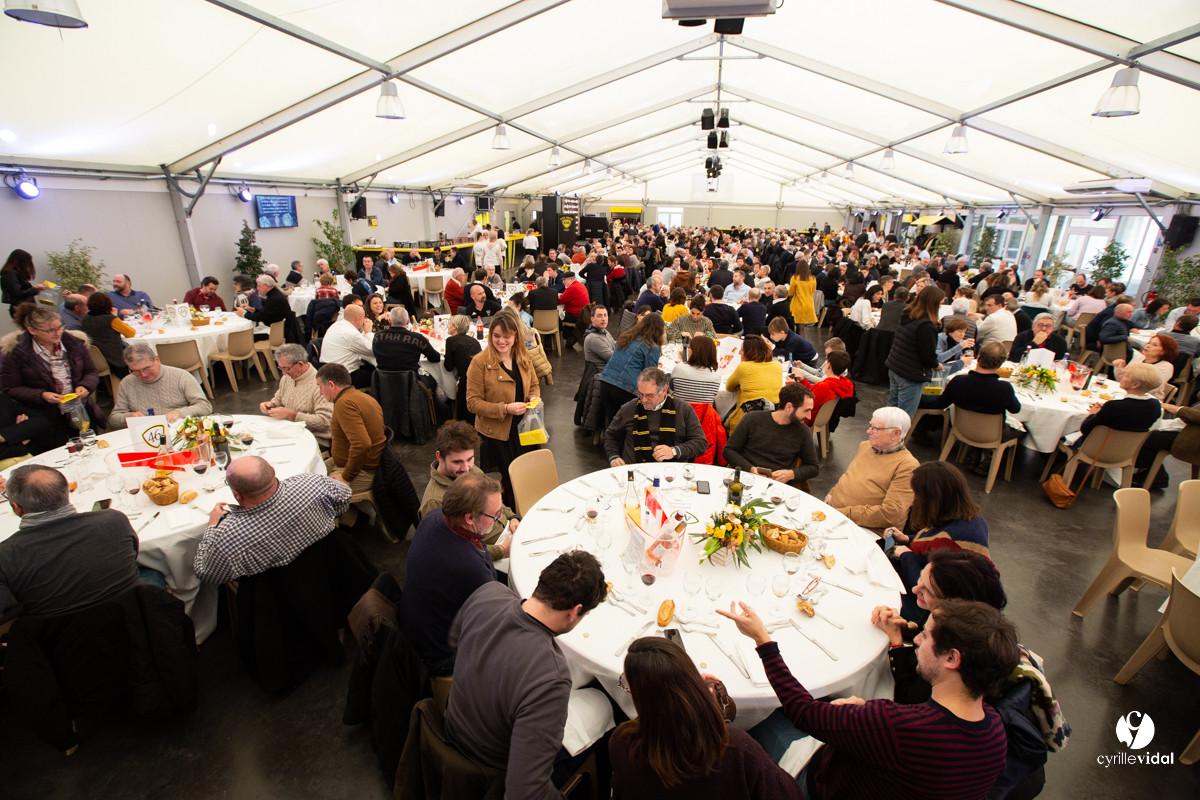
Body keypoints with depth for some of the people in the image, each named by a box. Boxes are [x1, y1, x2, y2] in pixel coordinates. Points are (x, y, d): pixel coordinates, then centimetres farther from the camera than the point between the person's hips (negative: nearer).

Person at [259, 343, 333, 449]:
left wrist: (291, 415, -23)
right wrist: (271, 404, 5)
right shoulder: (287, 377, 9)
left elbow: (324, 421, -24)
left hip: (315, 439, -8)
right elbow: (279, 398, 29)